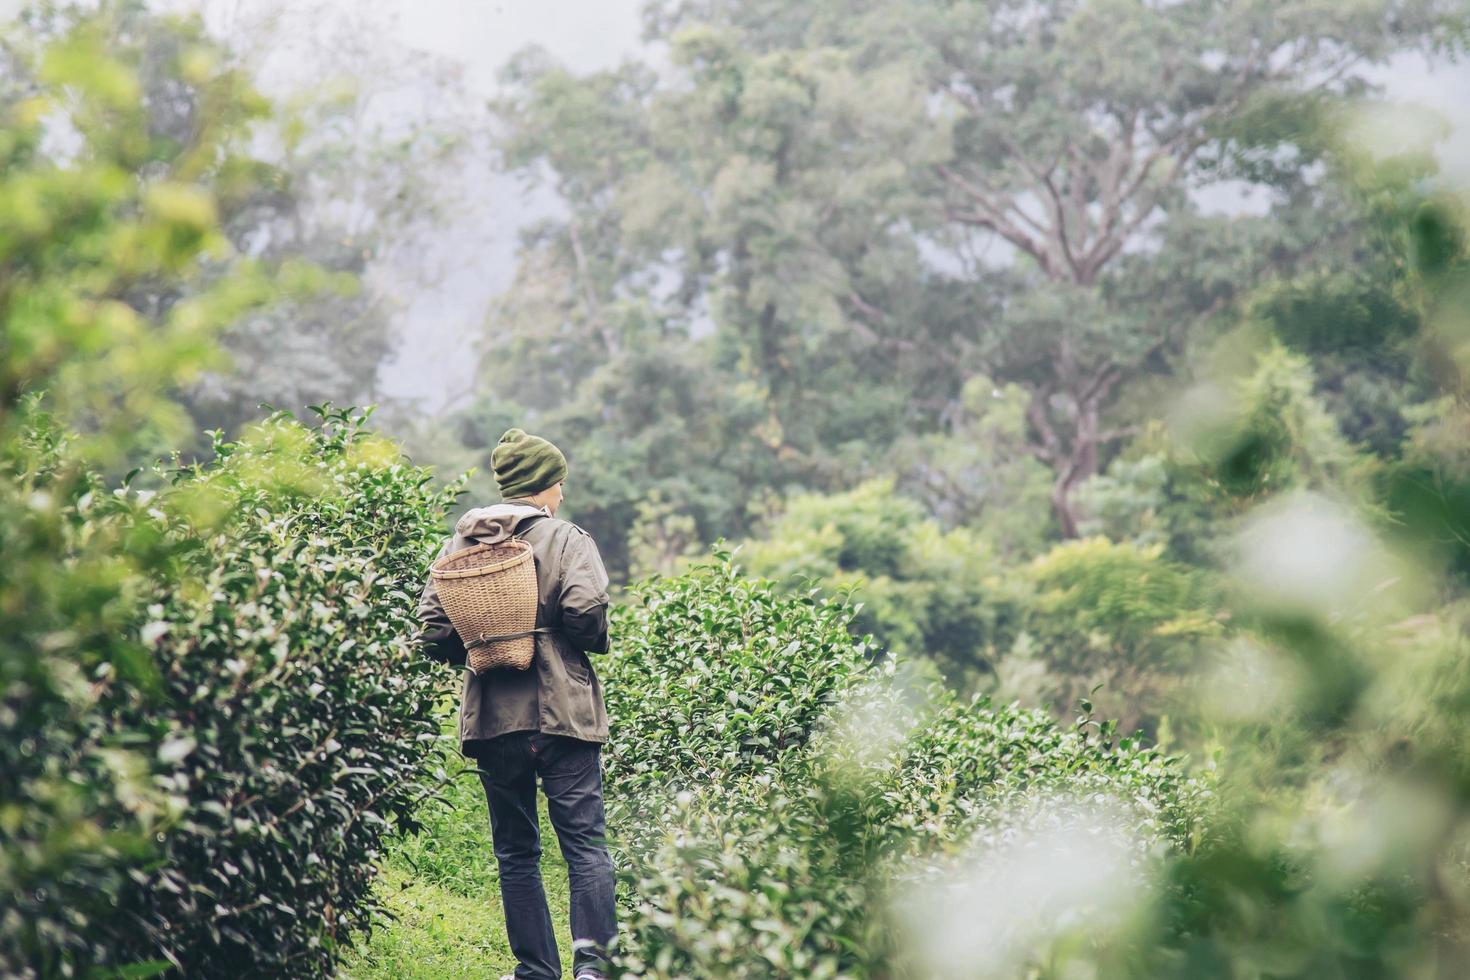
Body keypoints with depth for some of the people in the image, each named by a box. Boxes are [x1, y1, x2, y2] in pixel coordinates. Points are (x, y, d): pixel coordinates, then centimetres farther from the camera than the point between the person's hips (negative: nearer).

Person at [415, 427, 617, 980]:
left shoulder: (459, 544, 7)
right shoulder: (566, 539, -3)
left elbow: (432, 630, 0)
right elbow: (586, 611, -18)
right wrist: (597, 642, 3)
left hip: (491, 719, 4)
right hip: (562, 713, -3)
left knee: (515, 851, 11)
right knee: (585, 842, -2)